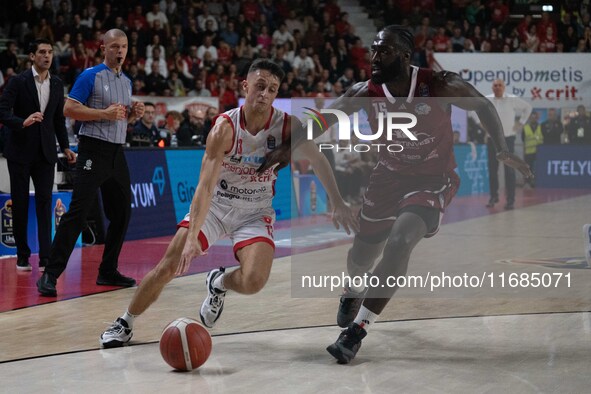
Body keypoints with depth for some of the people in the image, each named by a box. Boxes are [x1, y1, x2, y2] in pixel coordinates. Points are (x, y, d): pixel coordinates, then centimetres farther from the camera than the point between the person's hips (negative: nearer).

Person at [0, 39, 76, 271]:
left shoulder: (57, 84, 9)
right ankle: (22, 256, 13)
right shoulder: (19, 81, -6)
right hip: (20, 150, -3)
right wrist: (22, 122, -29)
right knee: (20, 203, 4)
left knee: (45, 202, -3)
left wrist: (65, 147, 9)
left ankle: (45, 258, -7)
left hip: (45, 152, 3)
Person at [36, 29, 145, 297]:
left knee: (122, 213, 10)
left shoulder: (126, 81, 17)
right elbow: (69, 109, -13)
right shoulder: (91, 76, -6)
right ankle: (50, 275, -13)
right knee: (78, 212, -14)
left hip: (117, 152, 8)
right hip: (94, 150, -8)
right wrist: (104, 114, -20)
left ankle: (108, 271, 23)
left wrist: (134, 114, 4)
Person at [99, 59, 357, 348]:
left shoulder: (287, 126, -15)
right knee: (168, 267, -10)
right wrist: (192, 237, -38)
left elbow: (319, 161, -7)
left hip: (255, 212, 1)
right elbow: (206, 185, -29)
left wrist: (338, 204, -17)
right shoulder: (226, 127, -23)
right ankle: (124, 323, 13)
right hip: (214, 205, -1)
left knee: (253, 281, -22)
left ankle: (219, 283, 15)